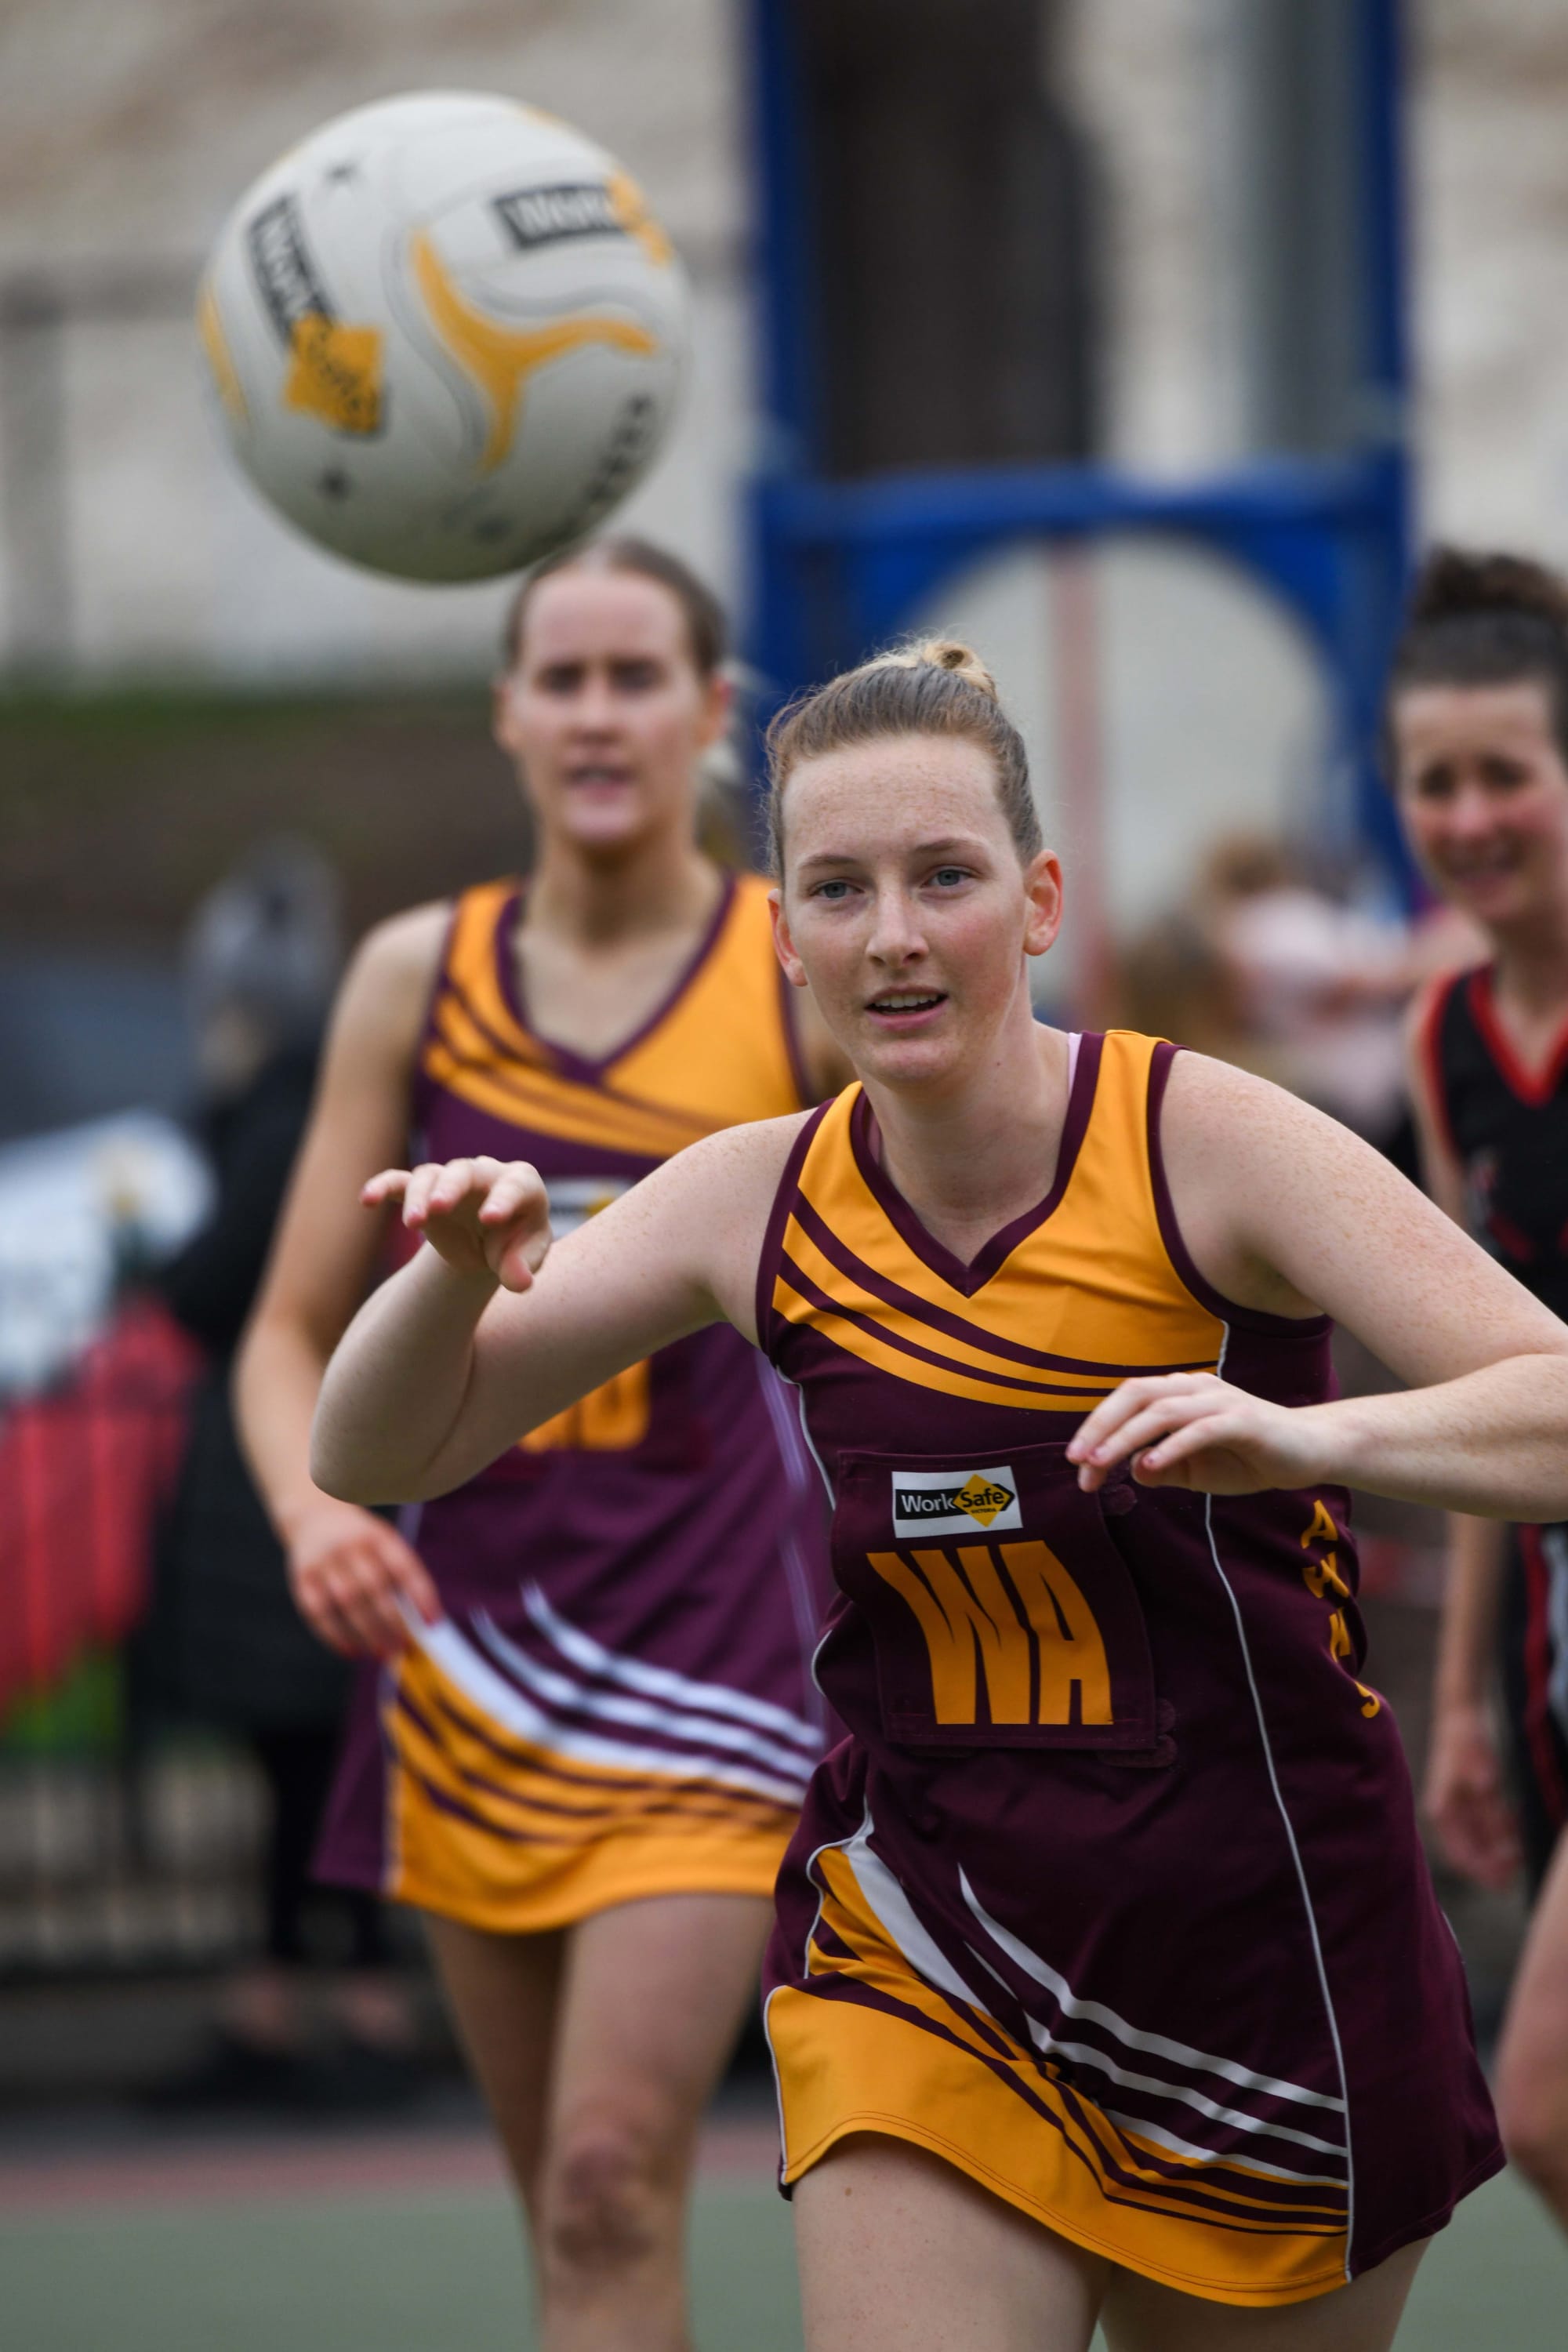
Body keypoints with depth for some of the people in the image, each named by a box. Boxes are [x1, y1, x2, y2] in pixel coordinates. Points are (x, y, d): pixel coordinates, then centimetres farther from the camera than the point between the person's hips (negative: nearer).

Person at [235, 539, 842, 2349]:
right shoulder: (416, 979, 5)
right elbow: (294, 1331, 8)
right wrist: (313, 1509, -13)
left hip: (708, 1640, -4)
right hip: (469, 1639, 4)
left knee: (611, 2191, -17)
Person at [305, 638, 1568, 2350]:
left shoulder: (1206, 1145, -13)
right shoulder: (762, 1204, -2)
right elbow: (376, 1458, 4)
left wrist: (1308, 1437, -41)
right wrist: (457, 1275, -18)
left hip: (1266, 1944, -2)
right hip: (920, 1955, 2)